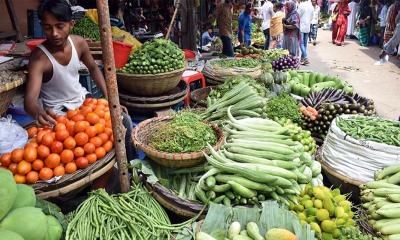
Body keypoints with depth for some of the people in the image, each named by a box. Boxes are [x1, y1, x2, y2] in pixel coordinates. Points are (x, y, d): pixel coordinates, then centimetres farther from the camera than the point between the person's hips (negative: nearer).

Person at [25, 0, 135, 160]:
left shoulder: (79, 43, -10)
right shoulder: (39, 57, -24)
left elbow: (93, 69, 7)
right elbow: (30, 98, -34)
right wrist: (38, 113, -58)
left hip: (82, 98, 5)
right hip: (58, 111, -5)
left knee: (124, 121, -5)